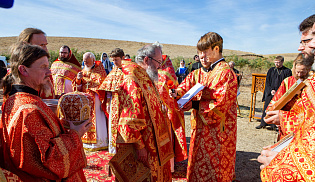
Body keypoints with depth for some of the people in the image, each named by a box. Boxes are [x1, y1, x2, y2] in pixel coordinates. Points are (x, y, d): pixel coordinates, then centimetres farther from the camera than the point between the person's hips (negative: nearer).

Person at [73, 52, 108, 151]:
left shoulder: (99, 69, 2)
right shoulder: (83, 71, 17)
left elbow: (100, 83, -11)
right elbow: (78, 87, 11)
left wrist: (86, 82, -4)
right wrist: (78, 79, -10)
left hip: (95, 99, -5)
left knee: (96, 120, -4)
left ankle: (98, 143, 5)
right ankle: (86, 141, 13)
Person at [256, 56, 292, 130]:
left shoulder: (287, 71, 2)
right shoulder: (271, 70, 9)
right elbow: (267, 82, 8)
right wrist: (271, 90, -7)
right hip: (270, 93, 2)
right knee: (266, 108, 4)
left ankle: (274, 125, 11)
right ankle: (263, 123, 15)